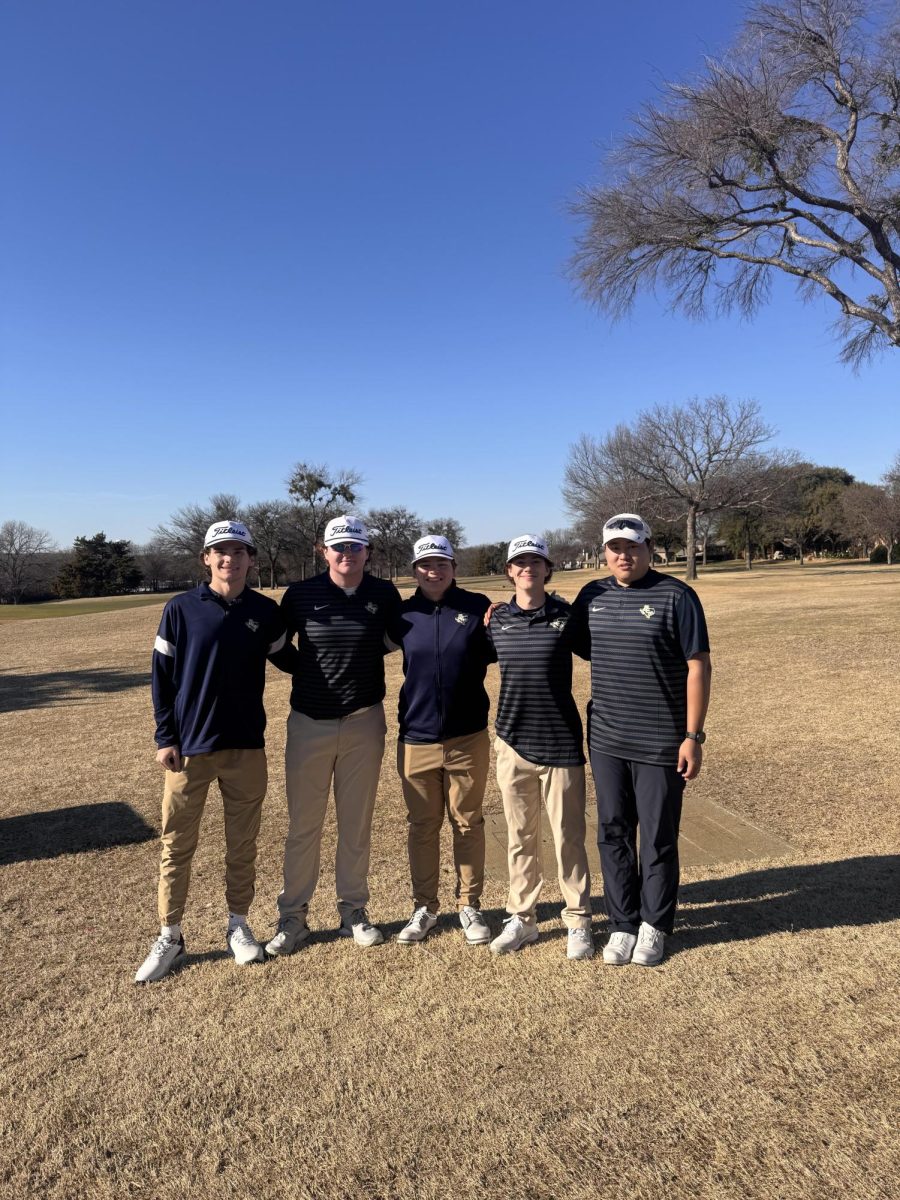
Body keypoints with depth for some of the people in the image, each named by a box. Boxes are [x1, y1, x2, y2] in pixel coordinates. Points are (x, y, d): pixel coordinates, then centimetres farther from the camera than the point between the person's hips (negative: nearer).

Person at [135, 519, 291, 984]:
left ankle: (238, 925, 30)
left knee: (242, 844, 12)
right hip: (188, 748, -1)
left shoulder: (266, 612, 0)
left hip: (247, 748, 1)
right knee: (177, 845, 8)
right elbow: (162, 675, -1)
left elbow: (284, 658, 13)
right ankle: (169, 938, 25)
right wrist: (165, 738, -4)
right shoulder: (181, 609, -4)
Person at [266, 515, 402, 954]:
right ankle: (292, 917, 22)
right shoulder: (301, 594, -5)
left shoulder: (385, 595, -2)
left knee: (357, 824, 12)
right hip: (309, 722, -1)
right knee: (303, 825, 8)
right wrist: (307, 668, -4)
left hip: (364, 722, 1)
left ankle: (353, 911, 27)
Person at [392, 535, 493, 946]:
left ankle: (470, 906, 27)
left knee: (468, 824, 12)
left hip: (468, 737, -1)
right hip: (416, 739, 2)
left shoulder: (477, 607, -3)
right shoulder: (403, 614, 2)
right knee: (422, 826, 13)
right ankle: (424, 907, 29)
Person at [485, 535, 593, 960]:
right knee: (520, 837, 14)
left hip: (561, 744, -2)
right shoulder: (497, 618, 2)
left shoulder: (566, 615, -6)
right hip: (512, 742, 3)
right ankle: (521, 918, 29)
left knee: (568, 837, 7)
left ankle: (578, 922, 23)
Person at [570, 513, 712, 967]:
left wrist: (693, 735, -13)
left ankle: (654, 926, 27)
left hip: (660, 743, -4)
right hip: (605, 741, 4)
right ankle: (622, 924, 28)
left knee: (658, 840, 9)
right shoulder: (591, 596, 6)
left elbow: (698, 666, -9)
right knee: (613, 835, 12)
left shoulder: (676, 596, -8)